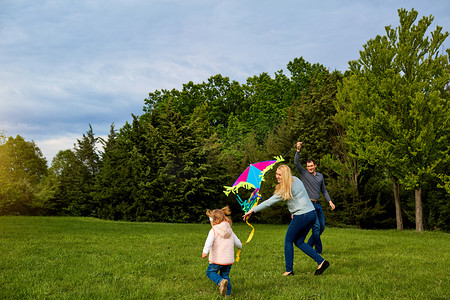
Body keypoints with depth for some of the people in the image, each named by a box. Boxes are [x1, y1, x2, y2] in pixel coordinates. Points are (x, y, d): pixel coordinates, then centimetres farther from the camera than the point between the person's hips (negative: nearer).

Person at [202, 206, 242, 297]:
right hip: (229, 259, 6)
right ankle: (227, 293, 15)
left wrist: (205, 252, -40)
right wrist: (240, 246, 43)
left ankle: (221, 282, -15)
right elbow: (237, 242, 20)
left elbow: (209, 242, -26)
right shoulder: (229, 230, 11)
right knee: (225, 274, 21)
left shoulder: (214, 230, -9)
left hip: (217, 259, -6)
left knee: (210, 272, 12)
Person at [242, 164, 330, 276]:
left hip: (302, 216, -9)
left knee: (288, 241, 5)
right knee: (299, 242, 16)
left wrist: (252, 210, -17)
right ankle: (321, 261, 8)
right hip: (312, 213, 9)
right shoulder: (295, 179, 11)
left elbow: (270, 202, -19)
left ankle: (289, 270, 8)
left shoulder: (287, 188, -16)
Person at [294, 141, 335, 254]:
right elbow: (296, 163, -14)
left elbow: (324, 190, 21)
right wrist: (298, 150, -25)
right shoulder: (304, 173, 0)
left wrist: (330, 201, 11)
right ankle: (318, 250, -7)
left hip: (318, 204, 6)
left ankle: (309, 245, 21)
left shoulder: (320, 176, 13)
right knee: (316, 226, -14)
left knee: (322, 227, 7)